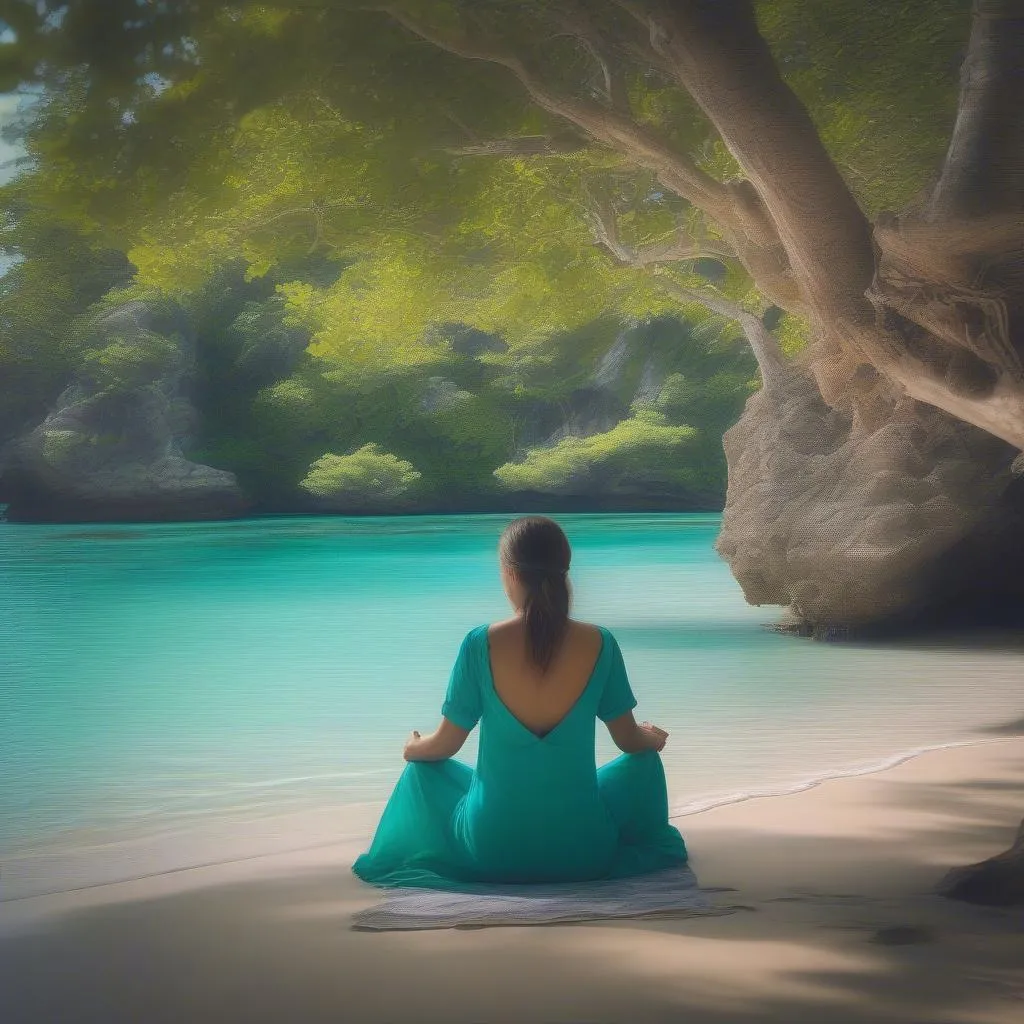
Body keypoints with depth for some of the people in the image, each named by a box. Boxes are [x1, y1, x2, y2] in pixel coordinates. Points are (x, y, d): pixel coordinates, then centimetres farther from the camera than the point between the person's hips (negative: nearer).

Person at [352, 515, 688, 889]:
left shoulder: (480, 644, -14)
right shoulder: (599, 644, -12)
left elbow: (445, 745, -2)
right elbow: (631, 742, 1)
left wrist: (413, 748, 22)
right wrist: (652, 738, 26)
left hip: (493, 853, -1)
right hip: (584, 853, 1)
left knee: (423, 768, 29)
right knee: (644, 762, 31)